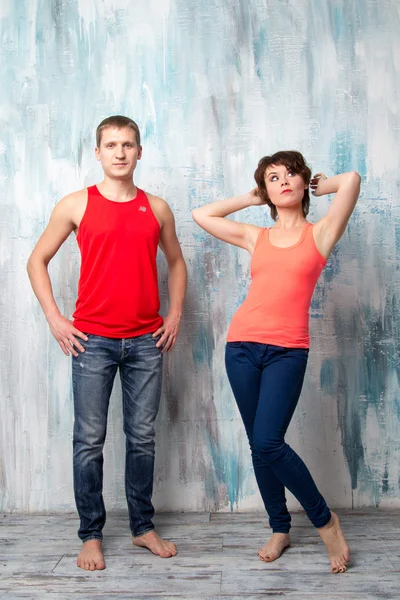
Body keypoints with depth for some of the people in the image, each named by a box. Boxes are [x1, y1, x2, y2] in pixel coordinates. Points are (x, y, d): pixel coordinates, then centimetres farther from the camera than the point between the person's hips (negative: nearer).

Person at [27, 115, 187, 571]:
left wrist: (174, 315, 10)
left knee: (142, 438, 10)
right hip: (92, 340, -2)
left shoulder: (157, 208, 8)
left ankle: (143, 527, 25)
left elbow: (175, 262, 20)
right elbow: (37, 261, 7)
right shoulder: (76, 205, 1)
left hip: (146, 341, 2)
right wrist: (54, 319, -2)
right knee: (89, 441, 4)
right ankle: (91, 535, 18)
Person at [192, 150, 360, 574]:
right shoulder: (256, 237, 14)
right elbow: (201, 215, 19)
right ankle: (280, 529, 26)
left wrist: (317, 186, 14)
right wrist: (252, 199, 20)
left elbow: (351, 180, -6)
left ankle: (325, 520, 9)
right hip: (243, 344, 4)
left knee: (268, 444, -14)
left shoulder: (319, 234, 6)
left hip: (288, 350, -4)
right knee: (259, 446, 8)